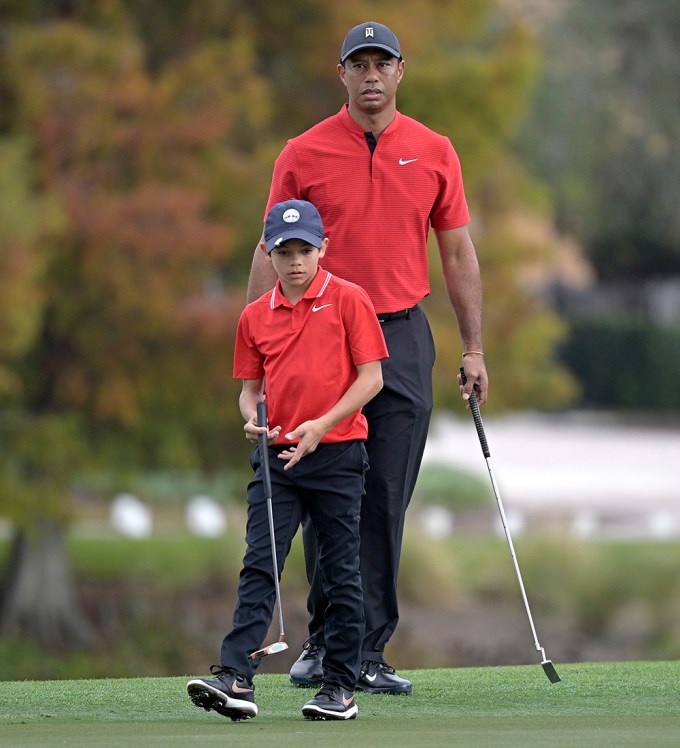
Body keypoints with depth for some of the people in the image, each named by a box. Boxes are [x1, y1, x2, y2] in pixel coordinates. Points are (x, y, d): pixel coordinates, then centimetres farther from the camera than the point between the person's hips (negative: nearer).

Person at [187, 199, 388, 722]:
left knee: (340, 572, 4)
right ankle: (236, 678, -15)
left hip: (337, 454, -3)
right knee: (259, 566, -7)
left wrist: (322, 425, -15)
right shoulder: (256, 316, 9)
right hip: (277, 456, 3)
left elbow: (371, 378, -6)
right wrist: (252, 417, -7)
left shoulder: (348, 300, -3)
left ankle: (341, 686, 10)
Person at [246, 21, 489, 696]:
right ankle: (324, 642, 16)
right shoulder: (303, 154, 1)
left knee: (385, 503, -2)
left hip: (403, 337, 1)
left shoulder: (434, 153, 6)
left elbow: (458, 252, 10)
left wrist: (473, 349, 6)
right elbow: (273, 252, 2)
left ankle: (368, 653, 1)